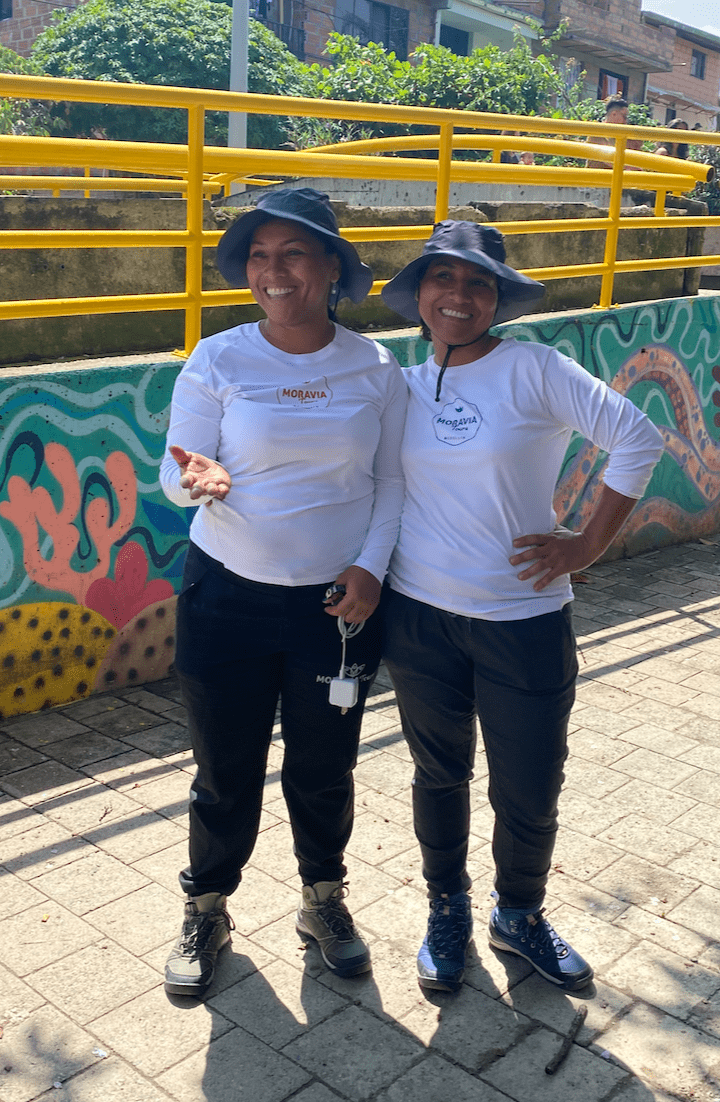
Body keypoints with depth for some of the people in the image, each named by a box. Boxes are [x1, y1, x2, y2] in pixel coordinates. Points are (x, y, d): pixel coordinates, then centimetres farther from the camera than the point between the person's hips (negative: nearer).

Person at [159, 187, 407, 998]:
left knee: (324, 769, 15)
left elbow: (392, 481, 4)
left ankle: (324, 902, 41)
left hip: (338, 602, 1)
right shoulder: (218, 361, -5)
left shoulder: (376, 369, -2)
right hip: (227, 598, -1)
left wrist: (371, 566, -10)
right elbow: (177, 469, -4)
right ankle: (206, 912, 36)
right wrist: (196, 480, -28)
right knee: (225, 771, 11)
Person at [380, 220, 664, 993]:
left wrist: (589, 545, -12)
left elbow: (637, 439, -11)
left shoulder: (533, 369, -8)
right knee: (439, 775, 17)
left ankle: (519, 917, 37)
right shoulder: (404, 388, 4)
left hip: (524, 623, -2)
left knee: (529, 797, 8)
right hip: (419, 617, 3)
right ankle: (447, 912, 41)